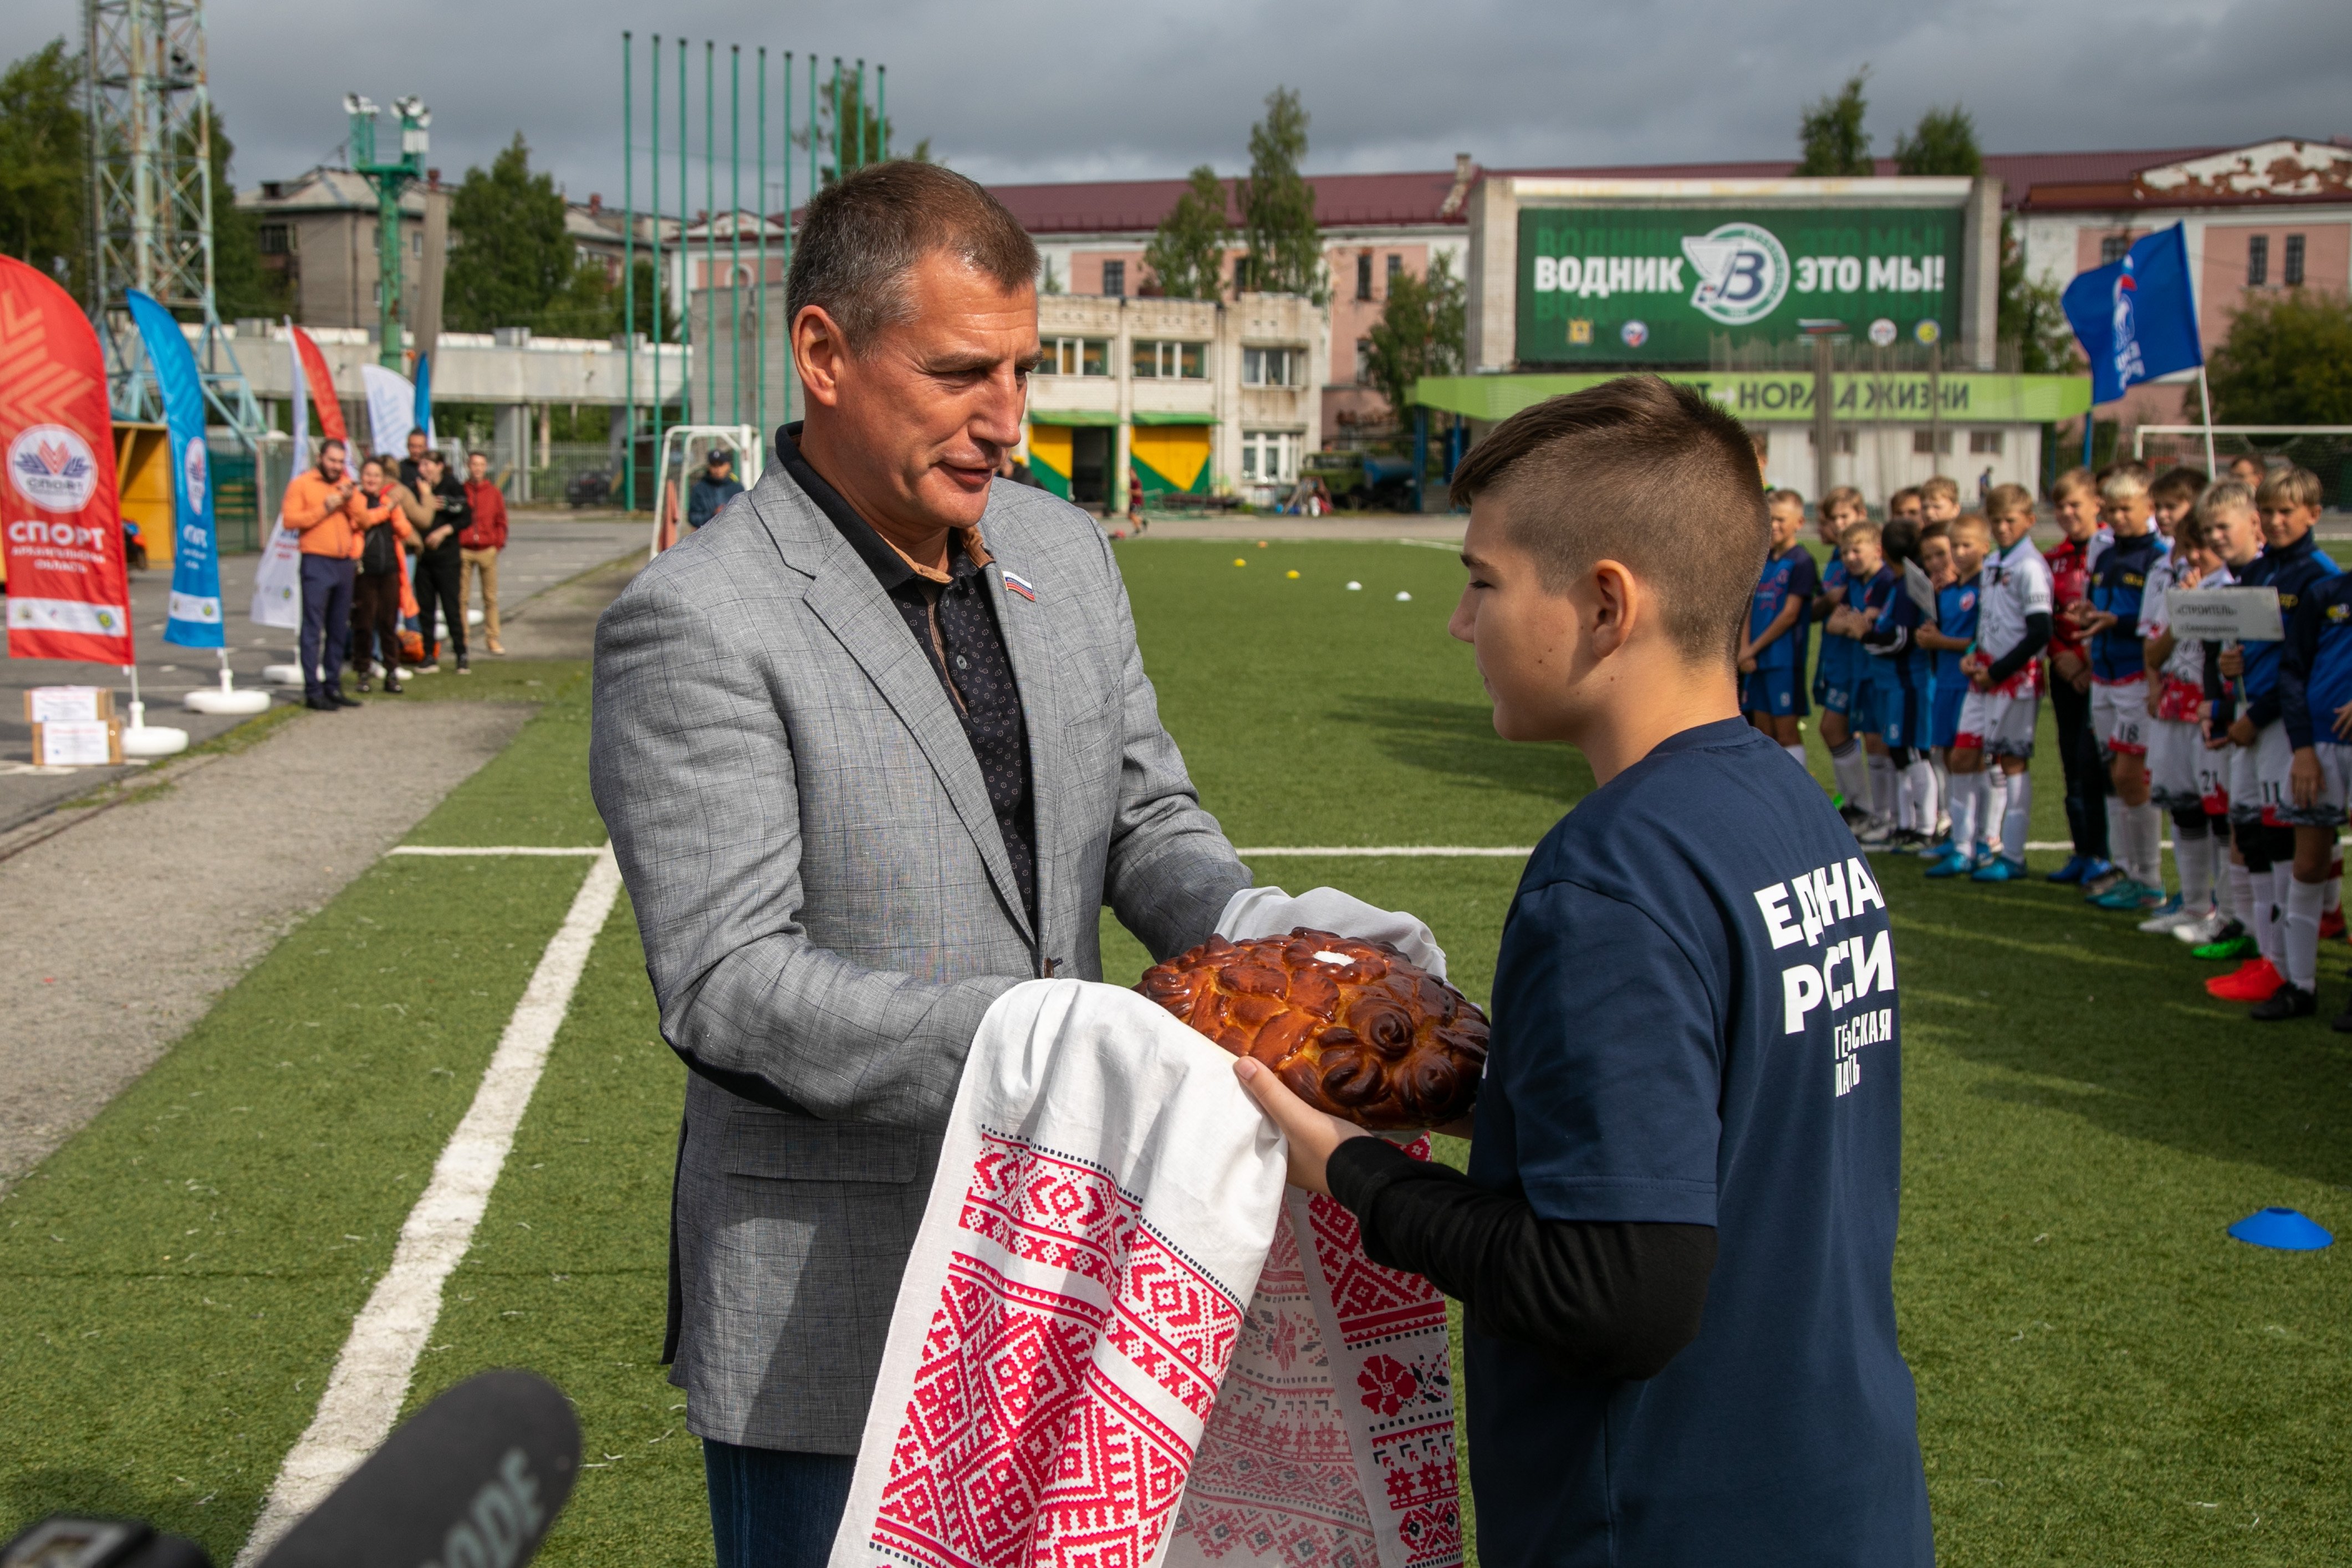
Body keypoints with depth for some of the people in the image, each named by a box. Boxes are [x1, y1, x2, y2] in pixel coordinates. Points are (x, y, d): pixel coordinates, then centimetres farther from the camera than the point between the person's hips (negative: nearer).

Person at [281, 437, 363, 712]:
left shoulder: (348, 484, 15)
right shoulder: (301, 483, 0)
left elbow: (360, 522, 8)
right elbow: (291, 520, -11)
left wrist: (351, 501, -9)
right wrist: (325, 508, -15)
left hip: (344, 563, 6)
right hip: (317, 563, -6)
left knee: (339, 630, 8)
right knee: (313, 629, -7)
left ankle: (333, 687, 14)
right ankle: (313, 692, -8)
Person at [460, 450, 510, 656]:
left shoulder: (494, 493, 6)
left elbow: (501, 522, 9)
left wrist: (498, 544, 0)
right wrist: (455, 545, -8)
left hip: (488, 551, 1)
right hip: (464, 551, -1)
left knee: (490, 597, 4)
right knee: (461, 597, 0)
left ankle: (492, 638, 11)